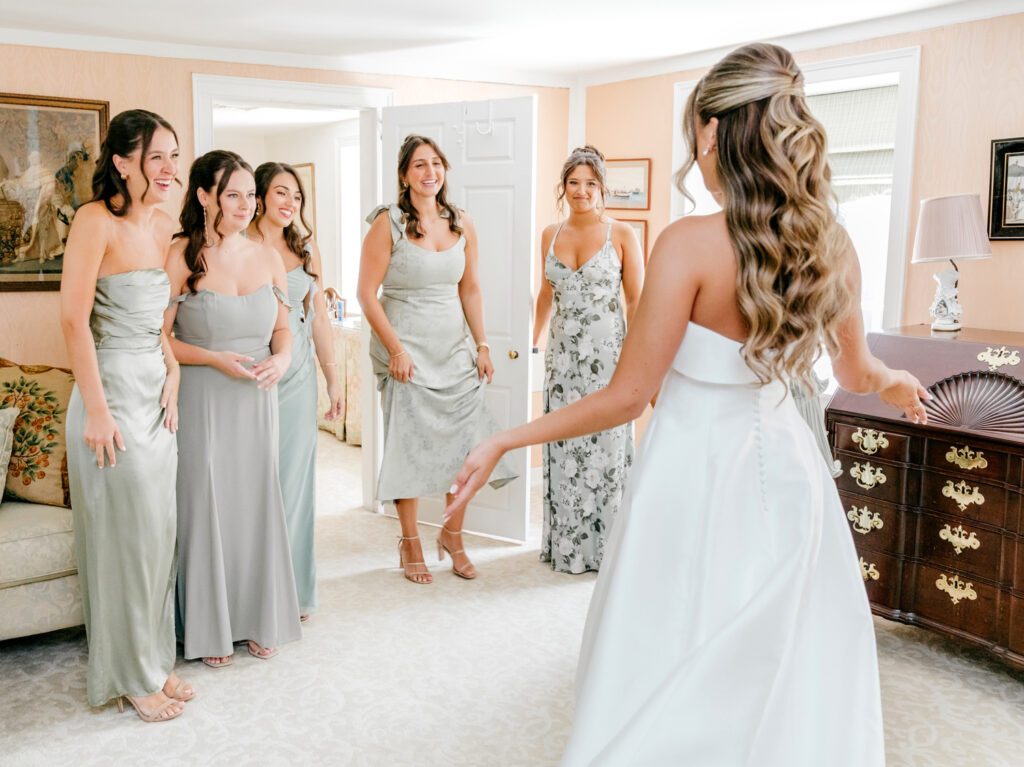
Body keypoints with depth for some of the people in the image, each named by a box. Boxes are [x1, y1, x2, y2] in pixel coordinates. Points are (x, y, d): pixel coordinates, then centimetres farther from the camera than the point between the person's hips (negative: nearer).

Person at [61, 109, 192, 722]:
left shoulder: (165, 228, 10)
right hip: (112, 391, -7)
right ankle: (132, 676, 18)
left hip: (156, 391, 7)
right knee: (128, 533, 1)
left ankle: (154, 660, 27)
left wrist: (171, 376, 5)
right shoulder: (96, 221, -13)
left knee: (160, 530, 12)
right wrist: (96, 409, -18)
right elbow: (74, 319, -16)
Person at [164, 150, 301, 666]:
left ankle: (259, 621, 26)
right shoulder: (181, 256, -9)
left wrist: (281, 357, -7)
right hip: (202, 400, -4)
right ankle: (209, 628, 20)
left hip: (257, 399, 4)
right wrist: (216, 359, -18)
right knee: (205, 506, 3)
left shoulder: (266, 256, 6)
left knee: (257, 503, 9)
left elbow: (282, 326, 13)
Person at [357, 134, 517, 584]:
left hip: (453, 349, 4)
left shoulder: (462, 225, 8)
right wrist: (396, 349, -14)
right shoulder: (388, 224, -6)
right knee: (409, 446, 2)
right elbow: (367, 294, -8)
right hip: (406, 352, -4)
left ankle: (452, 534, 21)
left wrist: (482, 345, 6)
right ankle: (410, 543, 19)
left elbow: (470, 289, 12)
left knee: (470, 443, 0)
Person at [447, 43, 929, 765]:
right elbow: (857, 372, 12)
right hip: (786, 467, 6)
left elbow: (625, 398, -17)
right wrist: (896, 381, 37)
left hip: (699, 469, -5)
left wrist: (502, 442, -8)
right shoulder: (832, 243, -3)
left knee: (674, 690, 12)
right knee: (792, 678, 22)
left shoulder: (692, 243, -20)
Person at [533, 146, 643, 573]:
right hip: (563, 354, 4)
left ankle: (605, 547, 14)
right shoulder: (551, 236, 9)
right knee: (563, 450, 7)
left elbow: (636, 302, -3)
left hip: (607, 355, -4)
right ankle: (567, 547, 20)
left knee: (606, 448, 0)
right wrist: (531, 342, 24)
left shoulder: (621, 235, -3)